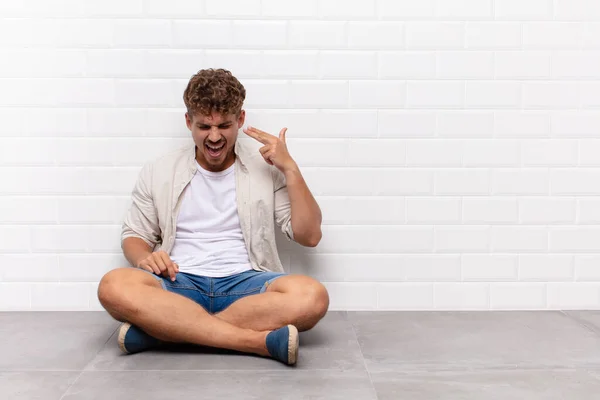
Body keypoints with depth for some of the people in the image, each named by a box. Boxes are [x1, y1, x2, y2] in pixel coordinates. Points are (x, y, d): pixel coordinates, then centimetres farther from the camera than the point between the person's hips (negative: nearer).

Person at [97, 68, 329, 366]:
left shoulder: (266, 168, 8)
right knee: (114, 286, -31)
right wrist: (145, 257, -7)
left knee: (312, 296, -32)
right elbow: (133, 235, 17)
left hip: (245, 284, 0)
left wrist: (290, 168, -7)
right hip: (178, 284, 1)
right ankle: (262, 340, -32)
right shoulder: (158, 172, 12)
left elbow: (309, 236, 3)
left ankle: (160, 328, -28)